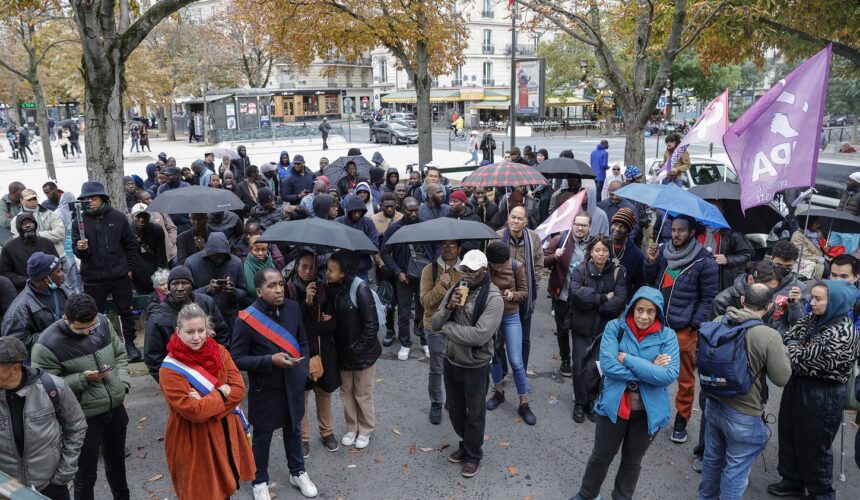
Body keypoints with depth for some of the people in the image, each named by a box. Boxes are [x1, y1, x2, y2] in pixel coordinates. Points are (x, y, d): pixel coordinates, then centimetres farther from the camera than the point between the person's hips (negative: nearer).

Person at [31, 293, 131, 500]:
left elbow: (120, 354, 8)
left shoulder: (103, 322, -6)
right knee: (86, 474, 11)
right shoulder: (47, 345, -22)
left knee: (117, 460, 27)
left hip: (116, 408, 5)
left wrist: (123, 383, -5)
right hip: (84, 418, -5)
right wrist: (82, 378, -26)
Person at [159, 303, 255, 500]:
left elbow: (238, 390, -8)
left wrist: (206, 403, -19)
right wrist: (222, 393, -13)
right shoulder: (170, 370, -18)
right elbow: (193, 411, -23)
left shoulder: (219, 351, -2)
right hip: (195, 444, -5)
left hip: (226, 435, 5)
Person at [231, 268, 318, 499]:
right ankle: (260, 481, 38)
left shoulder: (293, 308, -8)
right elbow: (237, 359, -16)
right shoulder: (246, 319, -22)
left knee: (293, 429, 22)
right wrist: (270, 361, -26)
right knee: (262, 435, 16)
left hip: (292, 385, 4)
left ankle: (298, 472, 43)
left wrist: (303, 371, -3)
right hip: (265, 388, -4)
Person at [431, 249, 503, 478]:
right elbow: (434, 323, -1)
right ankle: (466, 443, 48)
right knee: (455, 409, 23)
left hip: (475, 367, -6)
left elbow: (479, 335, -31)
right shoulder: (455, 290, 0)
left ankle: (473, 455, 36)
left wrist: (447, 326, -19)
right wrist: (449, 307, -21)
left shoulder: (493, 298, -20)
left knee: (475, 414, 14)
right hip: (451, 362, 6)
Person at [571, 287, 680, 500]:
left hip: (649, 411, 0)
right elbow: (608, 365, -21)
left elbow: (669, 375, -22)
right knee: (601, 456, 18)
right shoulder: (615, 327, -11)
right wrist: (649, 370, -20)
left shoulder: (667, 336, -10)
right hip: (614, 406, 0)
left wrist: (627, 359, -23)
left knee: (632, 460, 22)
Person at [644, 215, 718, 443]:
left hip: (684, 329, -4)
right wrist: (651, 263, -4)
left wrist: (694, 325, -10)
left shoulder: (704, 261, -7)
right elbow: (651, 282, 14)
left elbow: (708, 298, -4)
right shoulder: (663, 252, 6)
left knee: (685, 379, 6)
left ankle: (681, 422, 21)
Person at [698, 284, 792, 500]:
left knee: (712, 458, 25)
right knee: (735, 470, 11)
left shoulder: (718, 322, -8)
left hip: (713, 405, 6)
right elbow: (782, 378, -13)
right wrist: (783, 350, 3)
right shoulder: (770, 336, -24)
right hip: (744, 416, -6)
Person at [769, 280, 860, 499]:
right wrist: (796, 347, -16)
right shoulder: (814, 318, 3)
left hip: (822, 395, -8)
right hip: (797, 386, 8)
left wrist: (793, 348, -7)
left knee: (814, 446, 8)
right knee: (789, 435, 18)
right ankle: (792, 481, 37)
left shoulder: (842, 333, -22)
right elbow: (788, 337, 3)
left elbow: (810, 361, -23)